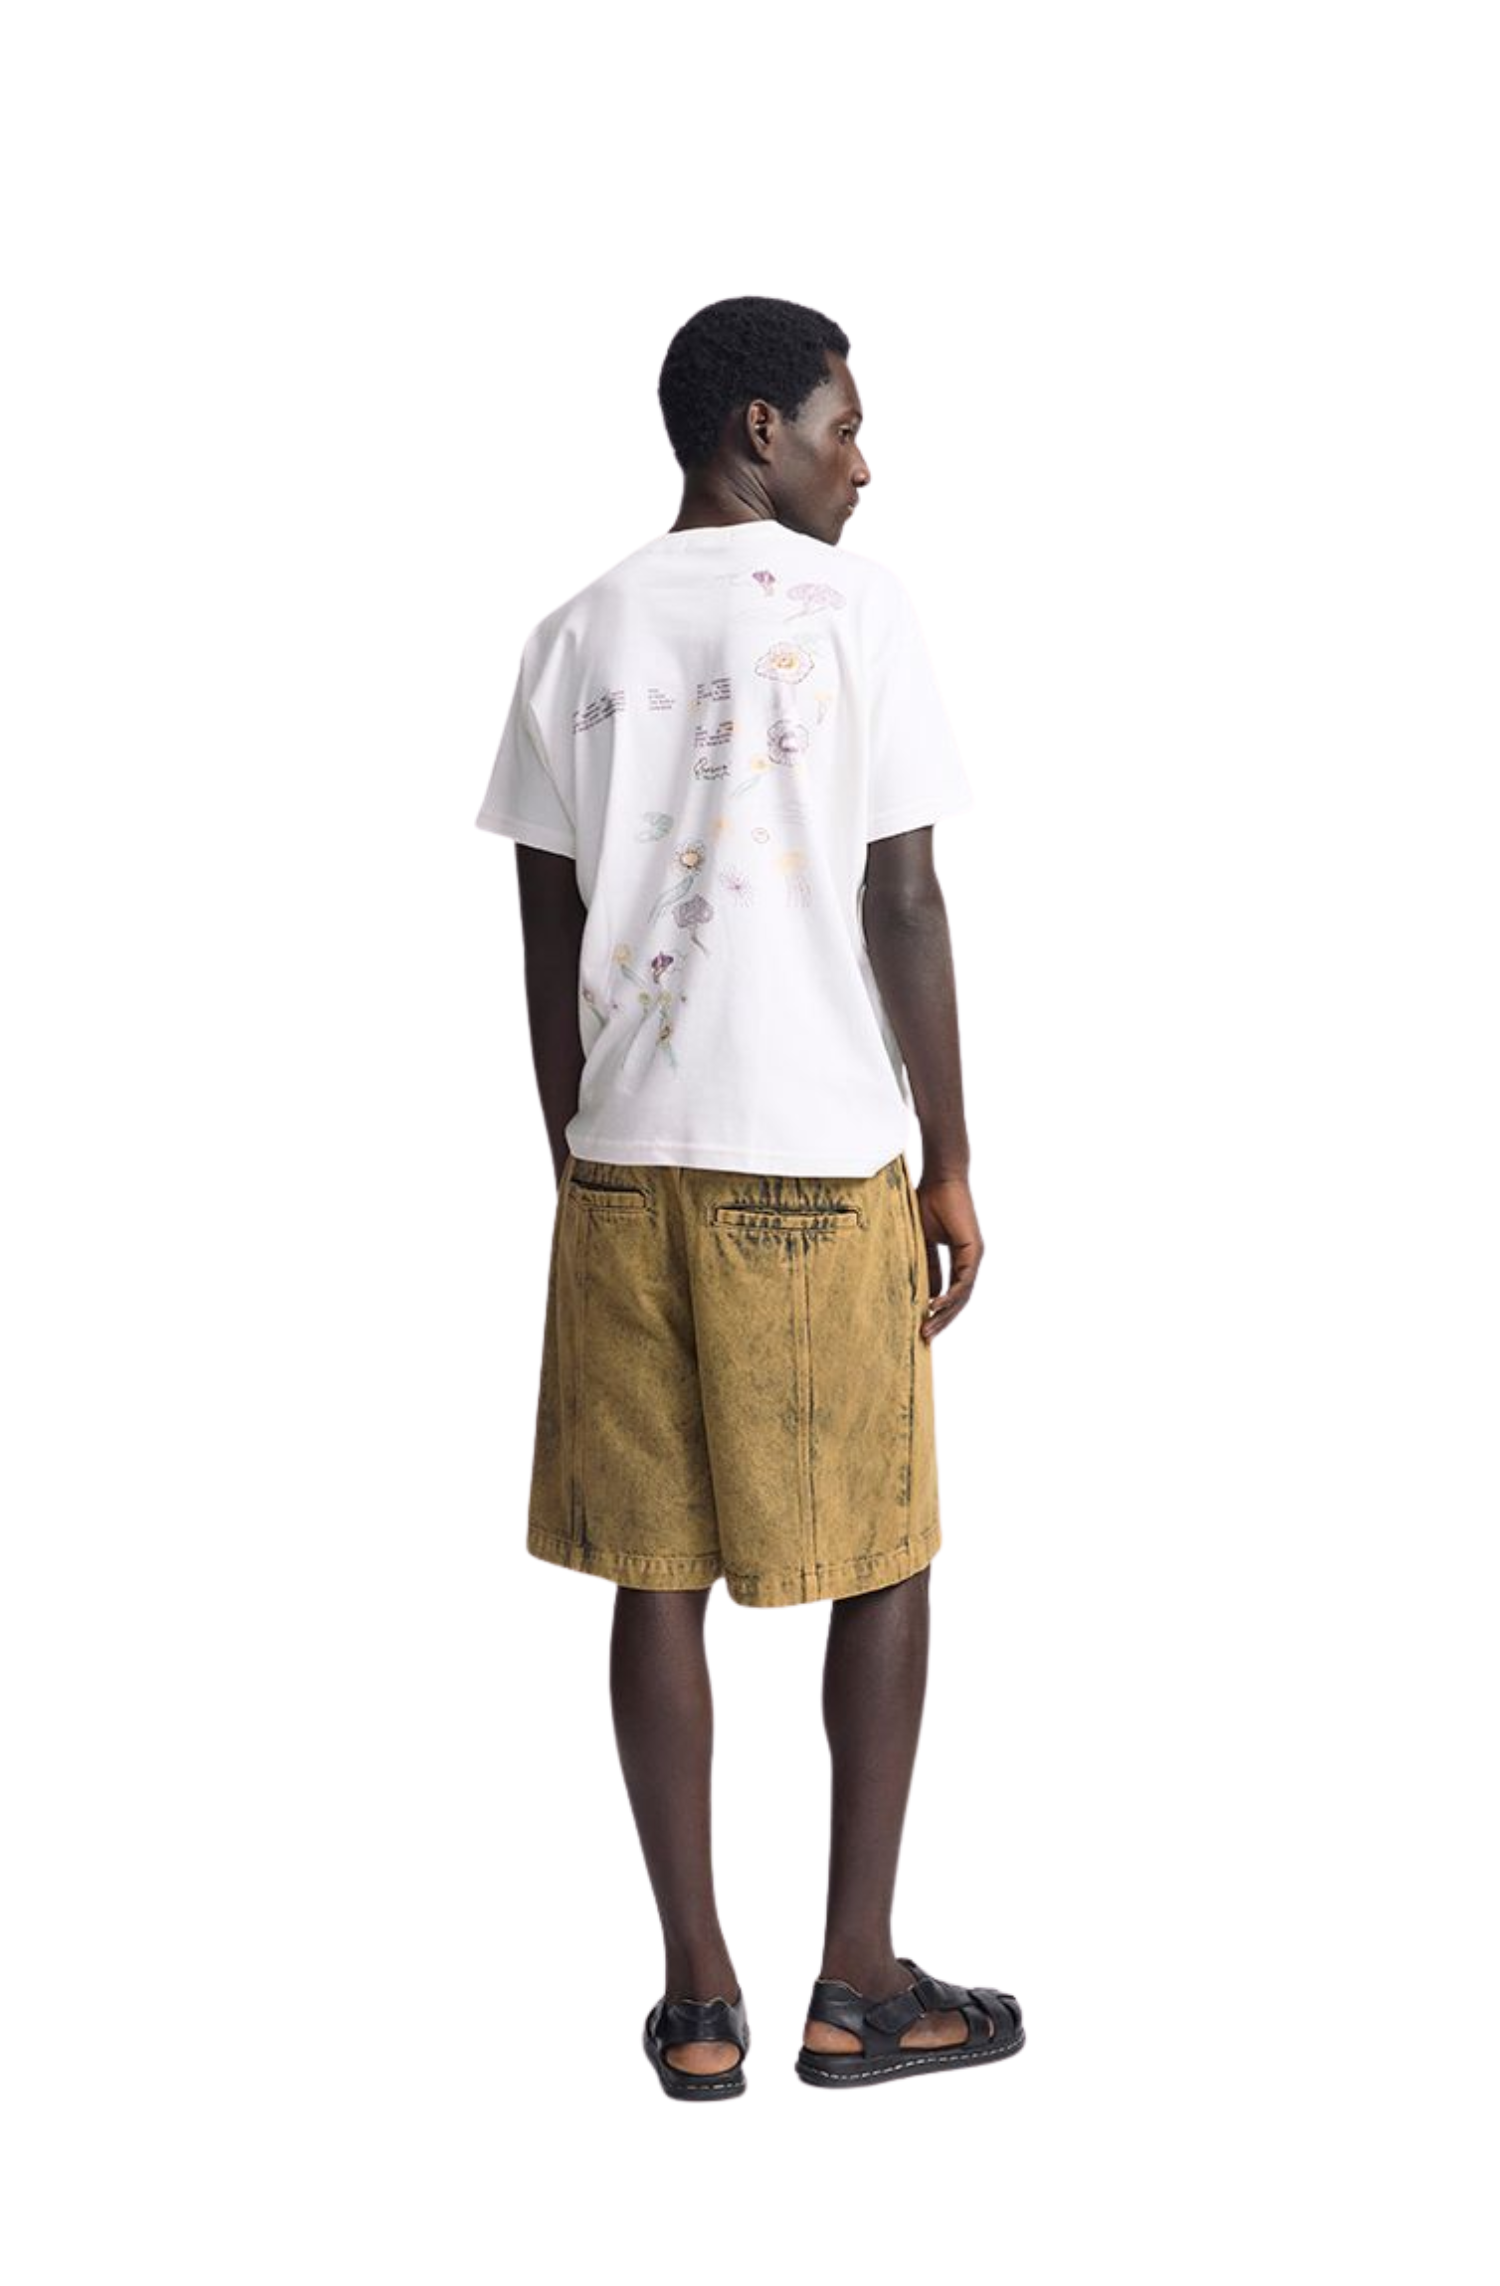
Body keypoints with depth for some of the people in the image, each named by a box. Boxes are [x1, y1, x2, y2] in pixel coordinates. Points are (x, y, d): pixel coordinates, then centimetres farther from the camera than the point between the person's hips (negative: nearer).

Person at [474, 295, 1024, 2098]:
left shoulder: (576, 636, 7)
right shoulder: (855, 608, -5)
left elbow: (548, 940, 7)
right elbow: (905, 911, -7)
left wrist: (575, 1167, 15)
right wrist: (951, 1168, 0)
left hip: (625, 1157, 4)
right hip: (819, 1159, -4)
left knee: (658, 1566, 7)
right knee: (880, 1558, 10)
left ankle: (698, 1999, 13)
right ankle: (857, 1983, 16)